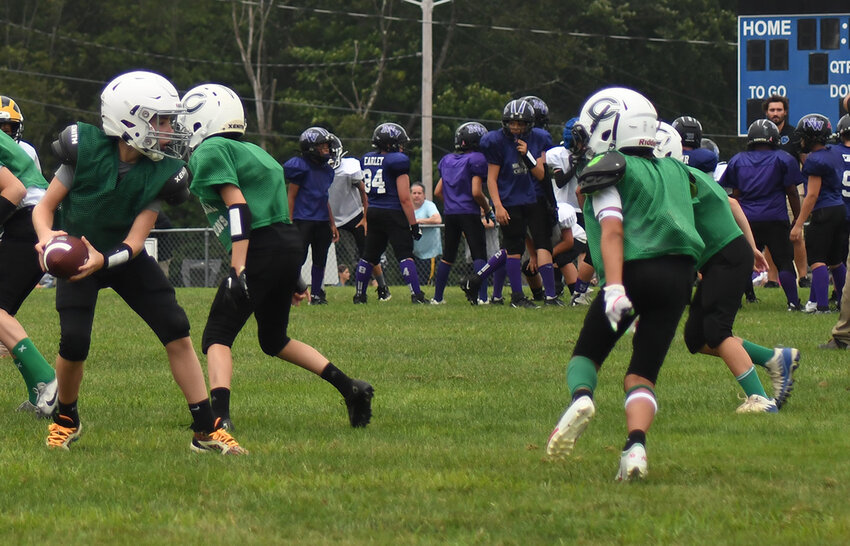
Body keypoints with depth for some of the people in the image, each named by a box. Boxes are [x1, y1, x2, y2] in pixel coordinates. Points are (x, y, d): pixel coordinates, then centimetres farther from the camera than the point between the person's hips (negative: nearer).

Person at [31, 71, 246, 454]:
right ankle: (66, 420, 12)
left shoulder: (161, 173, -14)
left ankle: (206, 430, -4)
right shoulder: (86, 149, -20)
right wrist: (47, 235, -35)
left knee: (177, 332, -9)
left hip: (125, 259, 3)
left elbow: (135, 241, -17)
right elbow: (44, 206, -12)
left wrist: (104, 260, -38)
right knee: (74, 343, -18)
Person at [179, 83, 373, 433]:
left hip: (261, 248, -9)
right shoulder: (251, 151, 23)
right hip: (291, 243, 9)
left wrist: (239, 269, -22)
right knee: (274, 340, 23)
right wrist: (293, 277, 26)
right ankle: (350, 388, 13)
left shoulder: (210, 152, -4)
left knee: (216, 337, -6)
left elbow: (238, 208, -15)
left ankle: (219, 415, -24)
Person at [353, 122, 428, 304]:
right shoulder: (398, 161, -12)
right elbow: (404, 198, -13)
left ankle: (359, 295, 21)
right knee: (405, 255, -6)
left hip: (372, 213, 6)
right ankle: (416, 295, -11)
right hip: (393, 214, -6)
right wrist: (414, 224, -8)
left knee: (369, 256, 15)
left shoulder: (367, 160, 9)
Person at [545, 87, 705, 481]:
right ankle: (636, 445, -18)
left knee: (588, 353, 13)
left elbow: (613, 231, -11)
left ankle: (581, 397, -20)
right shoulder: (671, 171, 23)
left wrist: (614, 287, -22)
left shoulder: (608, 171, 2)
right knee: (642, 374, 7)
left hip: (635, 270, -5)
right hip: (680, 275, 5)